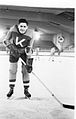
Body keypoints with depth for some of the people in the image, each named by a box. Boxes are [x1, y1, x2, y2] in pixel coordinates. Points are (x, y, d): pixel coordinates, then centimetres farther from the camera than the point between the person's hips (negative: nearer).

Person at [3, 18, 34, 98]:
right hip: (13, 51, 1)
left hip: (24, 52, -1)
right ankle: (11, 89, 15)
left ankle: (26, 90, 10)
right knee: (12, 70, 0)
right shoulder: (13, 29, -20)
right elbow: (6, 40, -10)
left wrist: (29, 62, -26)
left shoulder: (30, 34, -21)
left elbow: (29, 49, -20)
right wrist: (12, 48, -25)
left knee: (25, 70, -4)